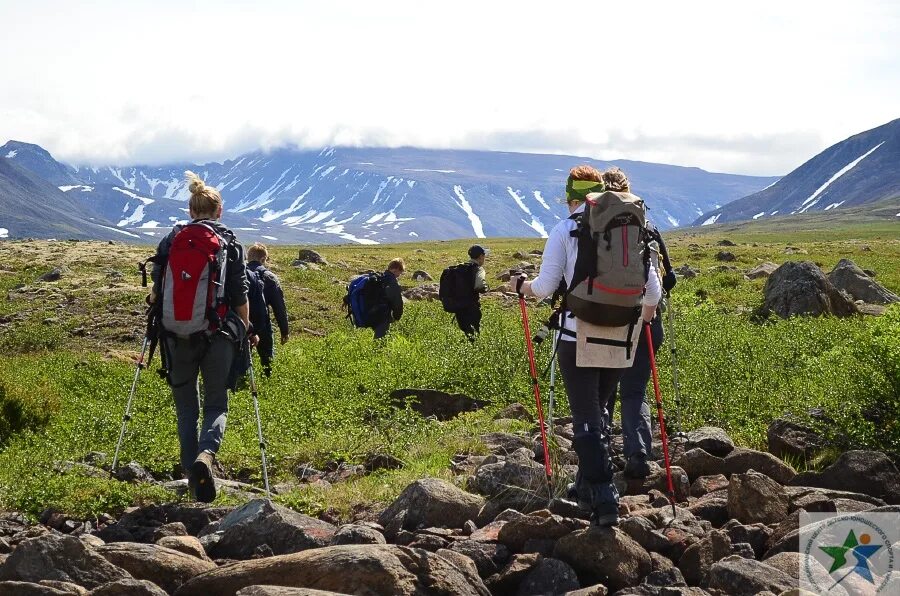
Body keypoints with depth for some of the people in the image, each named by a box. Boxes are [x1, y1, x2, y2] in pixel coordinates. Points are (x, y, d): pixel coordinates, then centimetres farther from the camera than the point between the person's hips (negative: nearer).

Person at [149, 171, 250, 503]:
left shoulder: (171, 239, 5)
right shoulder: (230, 243, 1)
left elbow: (156, 290, 6)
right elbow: (240, 295, -1)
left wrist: (155, 301, 28)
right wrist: (246, 328, 11)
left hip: (177, 335, 2)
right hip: (218, 334, -1)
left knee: (186, 408, 12)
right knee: (216, 405, 8)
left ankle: (193, 476, 7)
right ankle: (206, 454, -22)